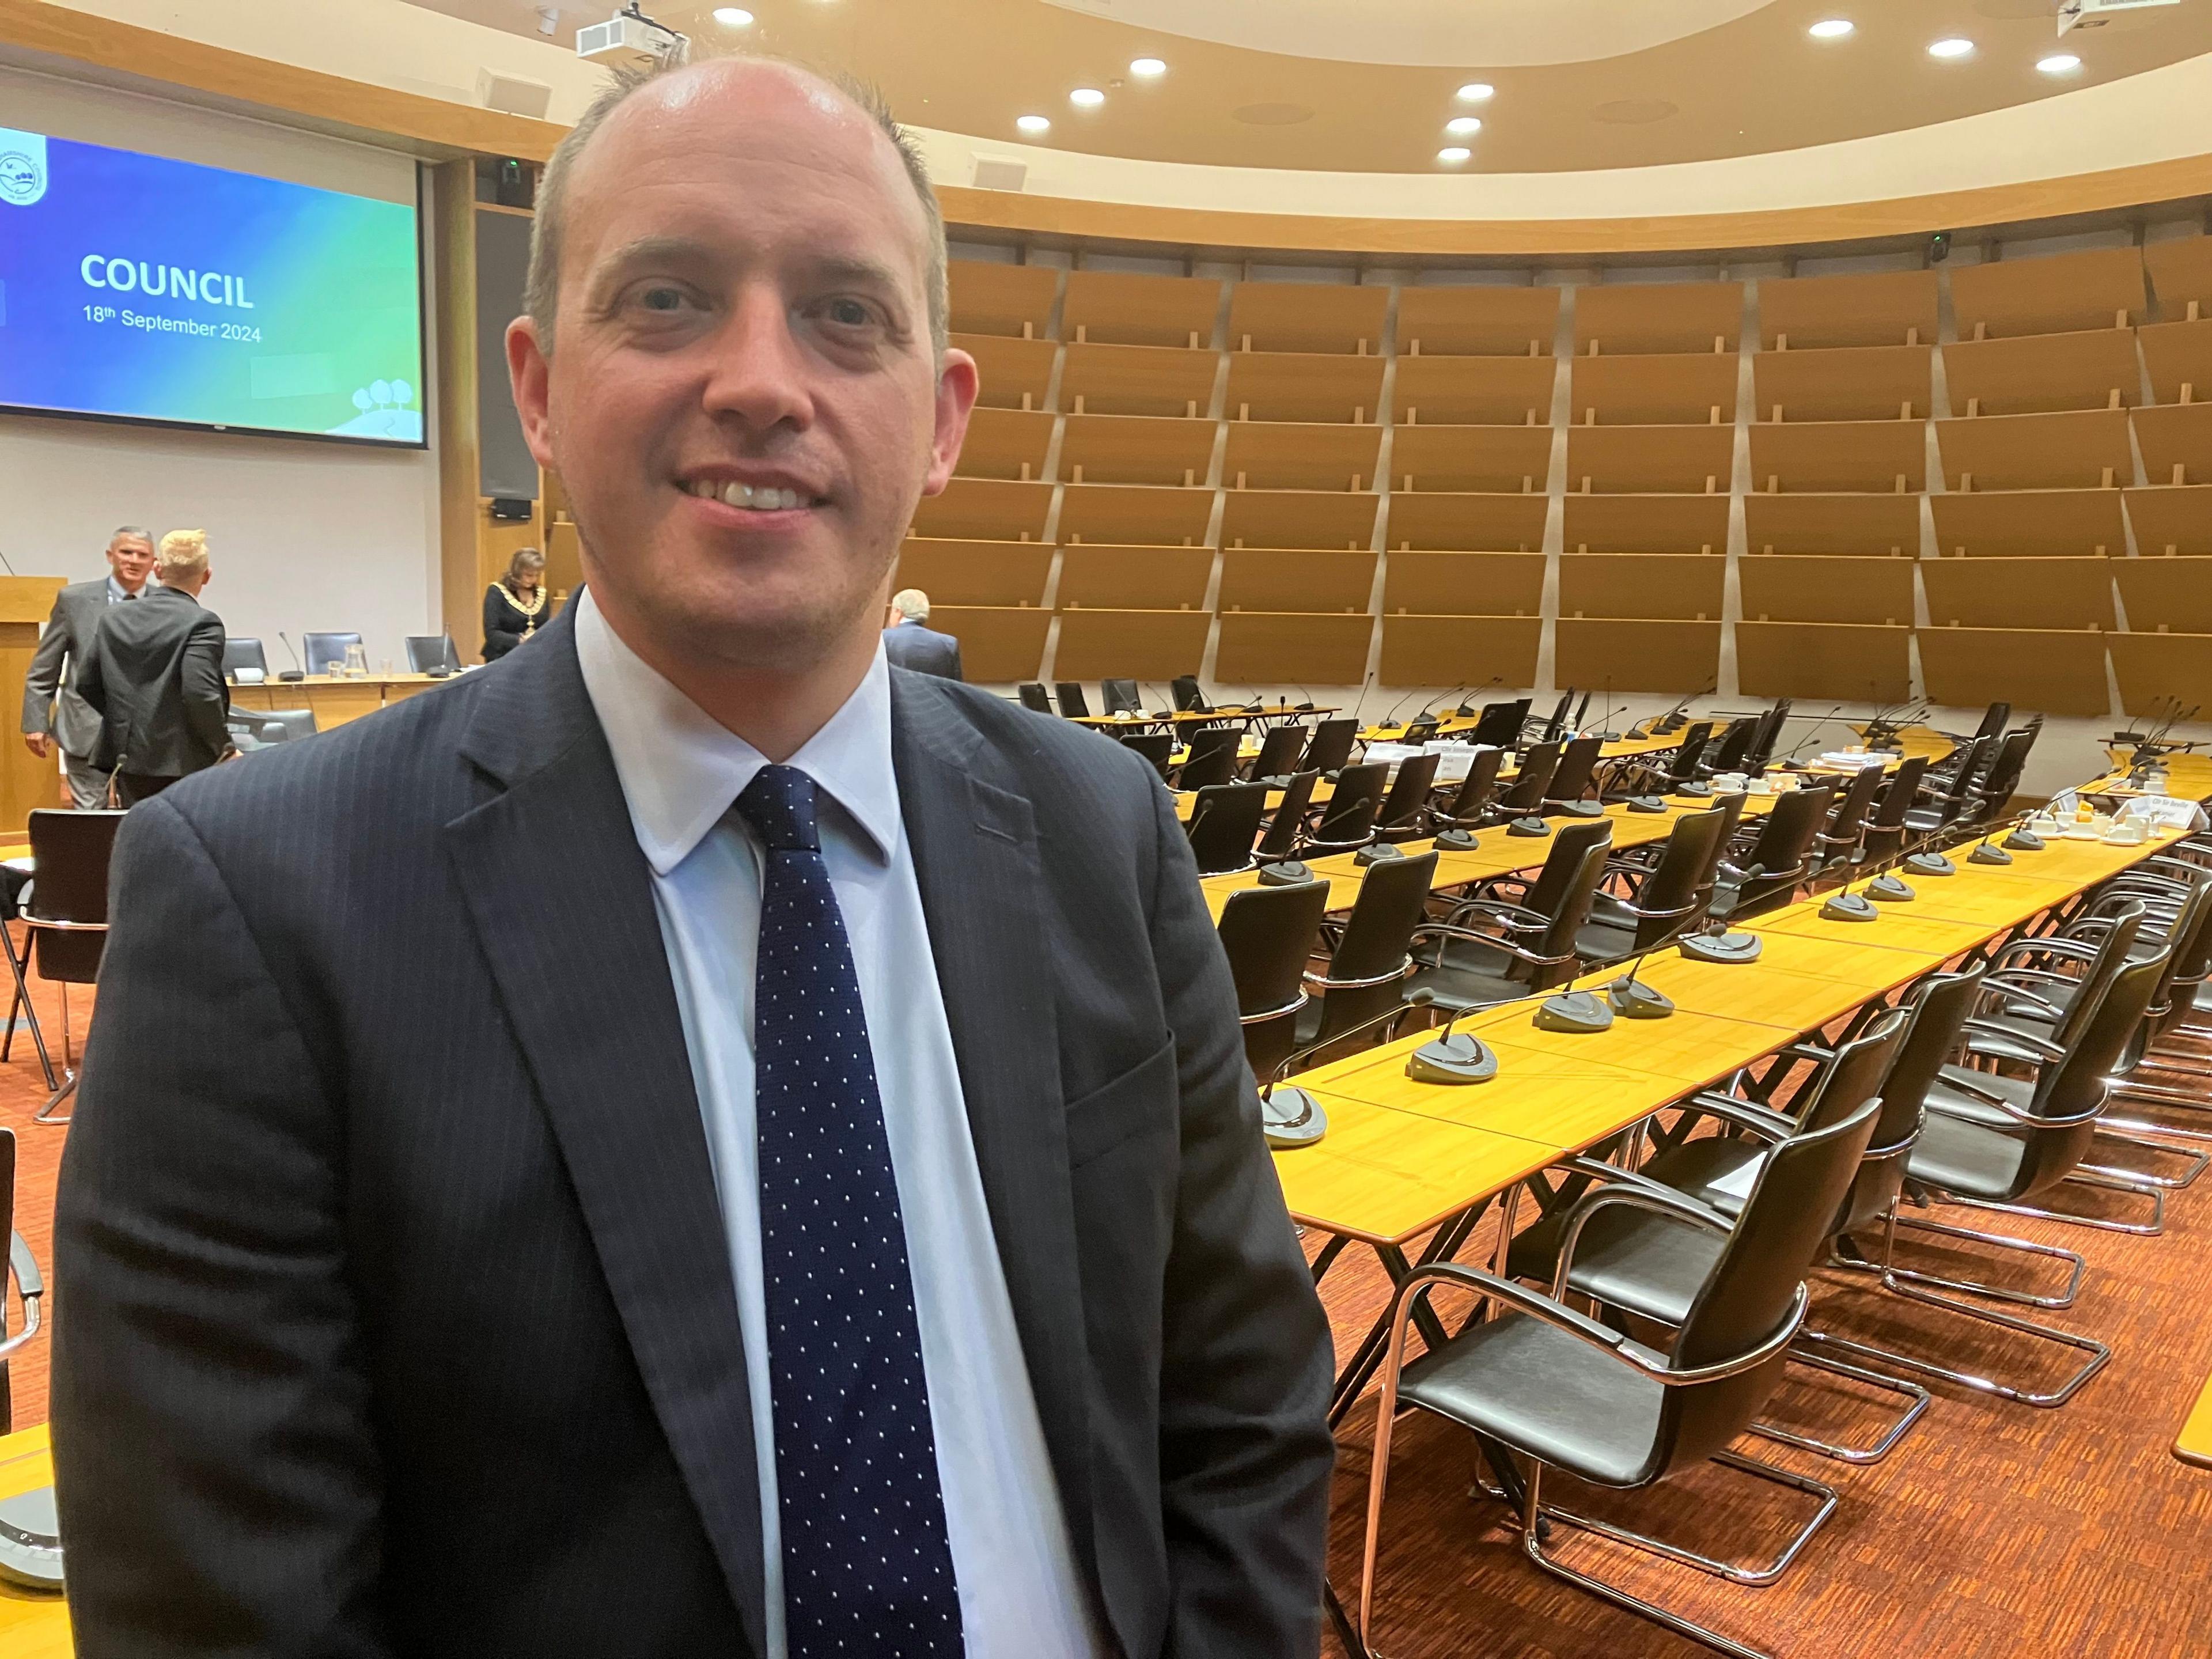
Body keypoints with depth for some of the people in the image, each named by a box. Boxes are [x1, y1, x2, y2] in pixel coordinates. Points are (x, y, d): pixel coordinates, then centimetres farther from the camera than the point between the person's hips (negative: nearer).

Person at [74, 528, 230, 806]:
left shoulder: (115, 617, 8)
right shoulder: (202, 623, -13)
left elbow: (87, 685, 13)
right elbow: (200, 692, -22)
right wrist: (225, 750, -12)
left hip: (128, 762, 6)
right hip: (182, 763, -6)